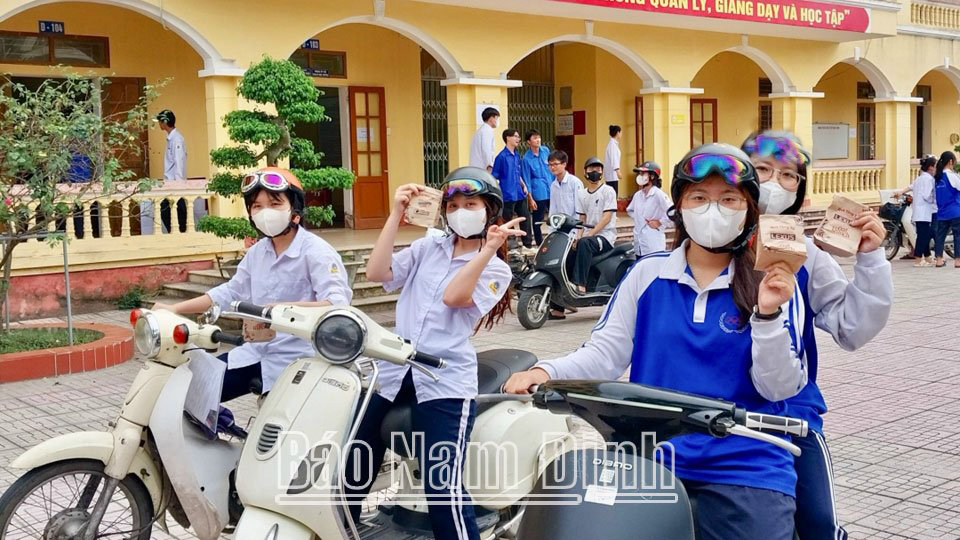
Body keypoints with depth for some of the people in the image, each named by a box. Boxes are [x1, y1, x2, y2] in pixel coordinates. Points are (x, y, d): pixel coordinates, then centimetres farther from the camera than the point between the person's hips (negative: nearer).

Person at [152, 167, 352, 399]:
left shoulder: (316, 251, -13)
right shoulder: (258, 251, 11)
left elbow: (337, 303, -27)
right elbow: (231, 292, 21)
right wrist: (175, 309, 14)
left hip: (298, 360, -8)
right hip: (257, 351, 8)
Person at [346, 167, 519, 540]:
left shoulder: (495, 269, 4)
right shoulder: (428, 248, 15)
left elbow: (453, 297, -15)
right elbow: (376, 272, 0)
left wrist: (488, 248, -22)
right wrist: (396, 214, -3)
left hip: (445, 382, -4)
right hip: (393, 373, 5)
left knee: (444, 491, -15)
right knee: (353, 470, 12)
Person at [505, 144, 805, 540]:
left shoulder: (773, 282, -1)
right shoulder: (648, 274, 3)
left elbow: (779, 388, -5)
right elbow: (605, 353, 2)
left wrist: (768, 315, -19)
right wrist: (547, 371, -15)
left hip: (745, 472, -1)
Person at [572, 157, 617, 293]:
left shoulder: (608, 191, -2)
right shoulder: (581, 194, 16)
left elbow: (606, 218, -11)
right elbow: (582, 219, 14)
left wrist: (589, 235, -20)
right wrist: (577, 237, -5)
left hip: (605, 236, -6)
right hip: (588, 234, 6)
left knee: (584, 243, -35)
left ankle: (580, 283, -39)